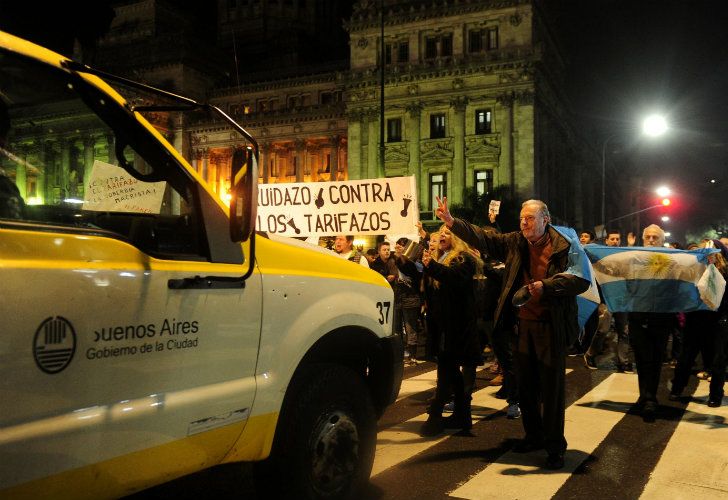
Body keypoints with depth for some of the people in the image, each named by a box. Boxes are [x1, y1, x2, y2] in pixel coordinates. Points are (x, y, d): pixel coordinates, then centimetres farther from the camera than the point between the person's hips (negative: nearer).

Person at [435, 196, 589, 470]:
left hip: (551, 326, -5)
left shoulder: (563, 247, -10)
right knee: (525, 384, 15)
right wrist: (451, 222, -8)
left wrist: (545, 286, -27)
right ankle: (533, 435, 33)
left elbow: (582, 281, -16)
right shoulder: (515, 243, 6)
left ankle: (555, 445, 17)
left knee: (552, 387, 2)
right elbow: (483, 239, 2)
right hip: (523, 324, 6)